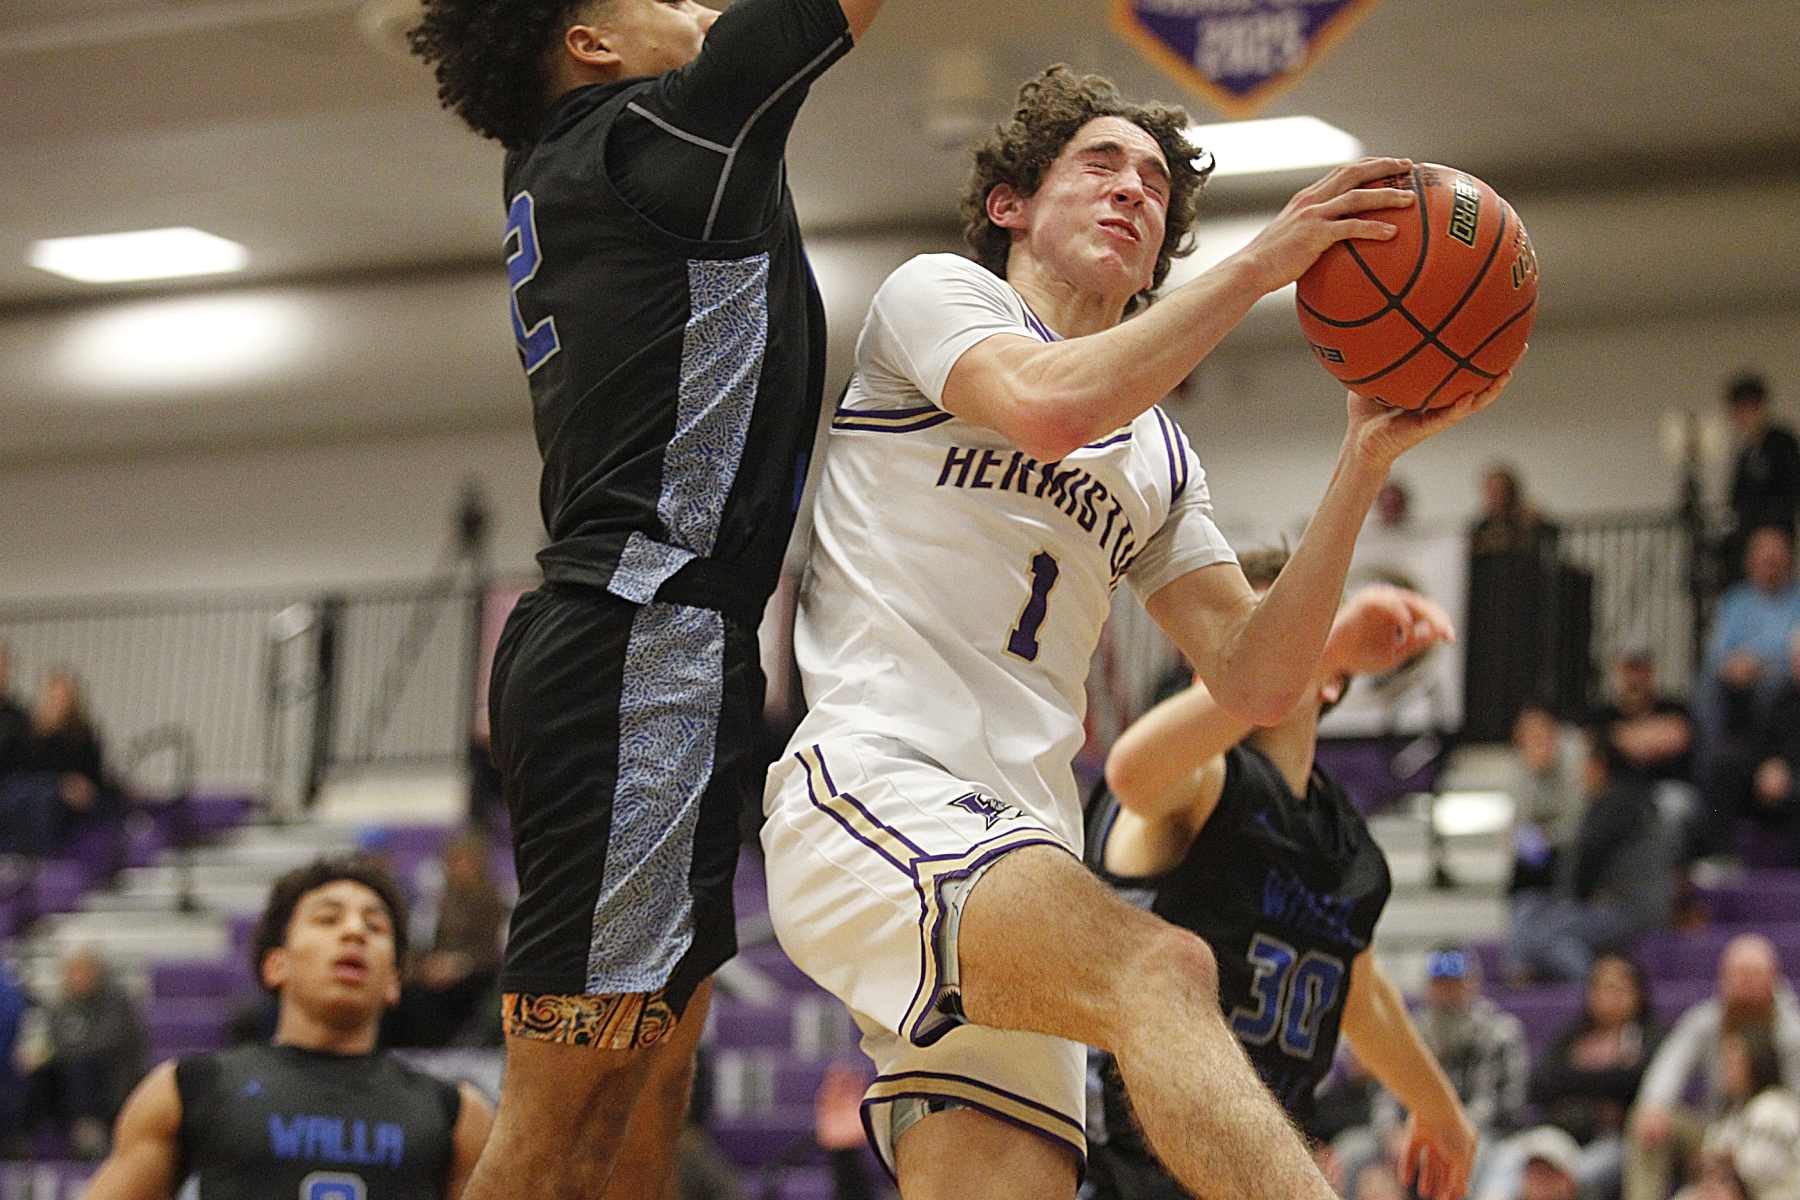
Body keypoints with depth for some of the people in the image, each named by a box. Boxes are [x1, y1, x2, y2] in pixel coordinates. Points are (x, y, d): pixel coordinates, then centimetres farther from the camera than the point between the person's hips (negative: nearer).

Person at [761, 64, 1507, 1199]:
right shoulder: (936, 293, 10)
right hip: (871, 781, -7)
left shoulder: (1161, 457, 27)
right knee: (1162, 969, -33)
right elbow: (1050, 408, -14)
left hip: (1021, 858, 7)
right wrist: (1260, 263, -8)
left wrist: (1364, 466, 6)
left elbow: (1255, 680, 15)